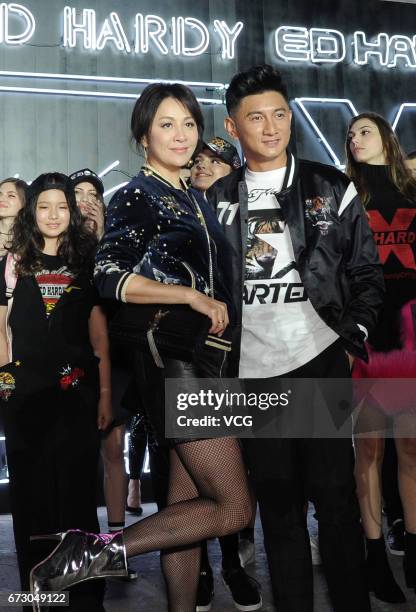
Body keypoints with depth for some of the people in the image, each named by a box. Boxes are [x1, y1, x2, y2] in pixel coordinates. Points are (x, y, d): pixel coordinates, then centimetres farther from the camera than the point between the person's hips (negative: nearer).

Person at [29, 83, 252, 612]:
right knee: (234, 508, -8)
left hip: (206, 360, 8)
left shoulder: (195, 201, 20)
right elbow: (110, 278, -18)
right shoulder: (136, 198, -5)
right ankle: (97, 551, -7)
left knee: (187, 505, 10)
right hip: (173, 357, -8)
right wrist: (193, 296, -18)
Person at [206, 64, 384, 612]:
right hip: (253, 368, 2)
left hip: (320, 360, -2)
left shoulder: (330, 188, 5)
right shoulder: (218, 200, 10)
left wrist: (354, 329, -5)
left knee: (335, 494, 1)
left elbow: (366, 271, 6)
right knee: (277, 499, 10)